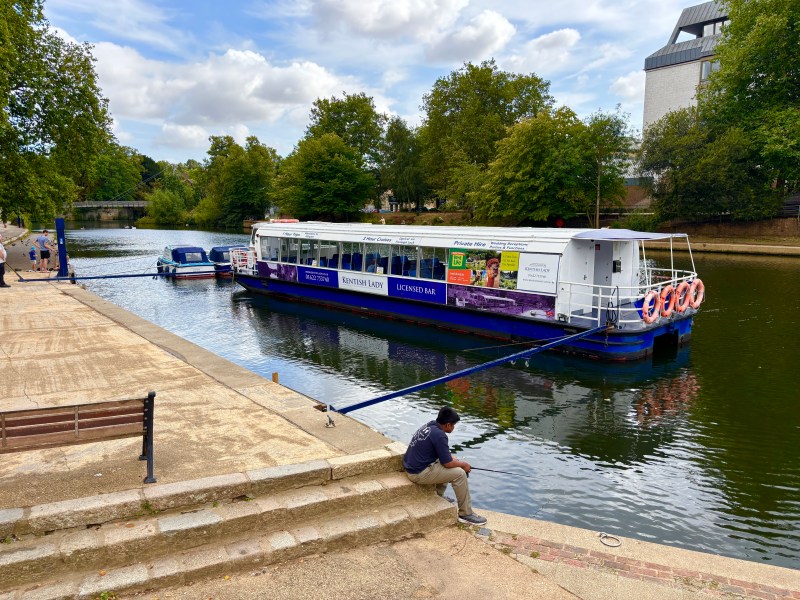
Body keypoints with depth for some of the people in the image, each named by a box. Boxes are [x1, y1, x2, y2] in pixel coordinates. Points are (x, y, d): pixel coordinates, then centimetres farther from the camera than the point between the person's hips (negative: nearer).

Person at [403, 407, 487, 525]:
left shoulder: (429, 426, 7)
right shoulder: (439, 435, -21)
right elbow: (447, 463, -16)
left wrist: (458, 461, 13)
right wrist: (464, 464, 2)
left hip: (411, 466, 10)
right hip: (419, 473, -10)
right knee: (459, 474, -7)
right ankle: (465, 514, 3)